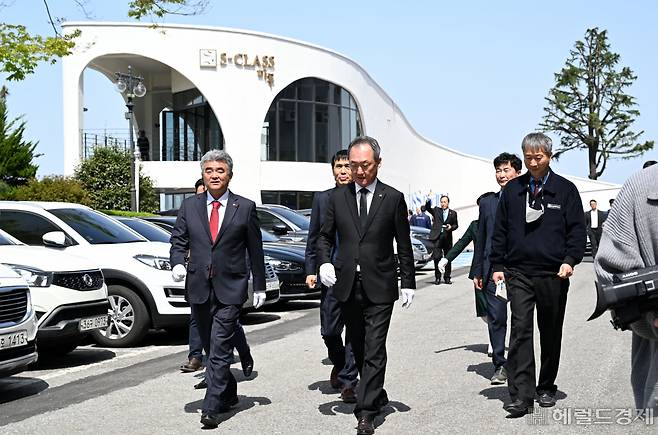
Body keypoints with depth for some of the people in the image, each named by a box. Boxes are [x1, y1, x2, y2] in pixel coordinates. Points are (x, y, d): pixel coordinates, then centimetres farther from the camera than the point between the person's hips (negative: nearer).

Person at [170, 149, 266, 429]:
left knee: (220, 349, -10)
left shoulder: (245, 207, 1)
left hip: (230, 289, -3)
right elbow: (178, 241, 10)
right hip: (199, 288, 4)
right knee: (212, 348, 14)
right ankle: (228, 394, 33)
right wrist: (177, 263, -11)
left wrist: (260, 286, 5)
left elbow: (255, 250, 5)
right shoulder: (189, 206, 8)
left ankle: (211, 408, -9)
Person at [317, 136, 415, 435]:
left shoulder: (393, 198, 0)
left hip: (380, 287, -3)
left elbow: (404, 245, 4)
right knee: (359, 348, 13)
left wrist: (408, 283, 2)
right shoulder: (337, 197, 6)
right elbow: (325, 236, 12)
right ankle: (377, 396, 31)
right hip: (347, 286, 3)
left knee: (374, 350, -7)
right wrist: (324, 262, -7)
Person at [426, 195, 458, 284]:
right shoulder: (436, 210, 11)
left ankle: (447, 277, 14)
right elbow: (427, 208, -2)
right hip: (437, 237, -1)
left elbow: (456, 225, 13)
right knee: (437, 258, -7)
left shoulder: (453, 213, 12)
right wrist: (428, 200, -18)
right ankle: (437, 277, 2)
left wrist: (451, 227, -8)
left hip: (447, 238, 1)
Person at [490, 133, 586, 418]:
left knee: (551, 334, 10)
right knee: (520, 329, -10)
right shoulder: (512, 189, 8)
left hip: (554, 274, 0)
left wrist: (570, 260, -10)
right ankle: (521, 395, -11)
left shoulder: (565, 189, 4)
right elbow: (500, 230, 10)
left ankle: (546, 388, 25)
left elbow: (577, 229, 3)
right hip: (518, 273, 0)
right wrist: (497, 265, 5)